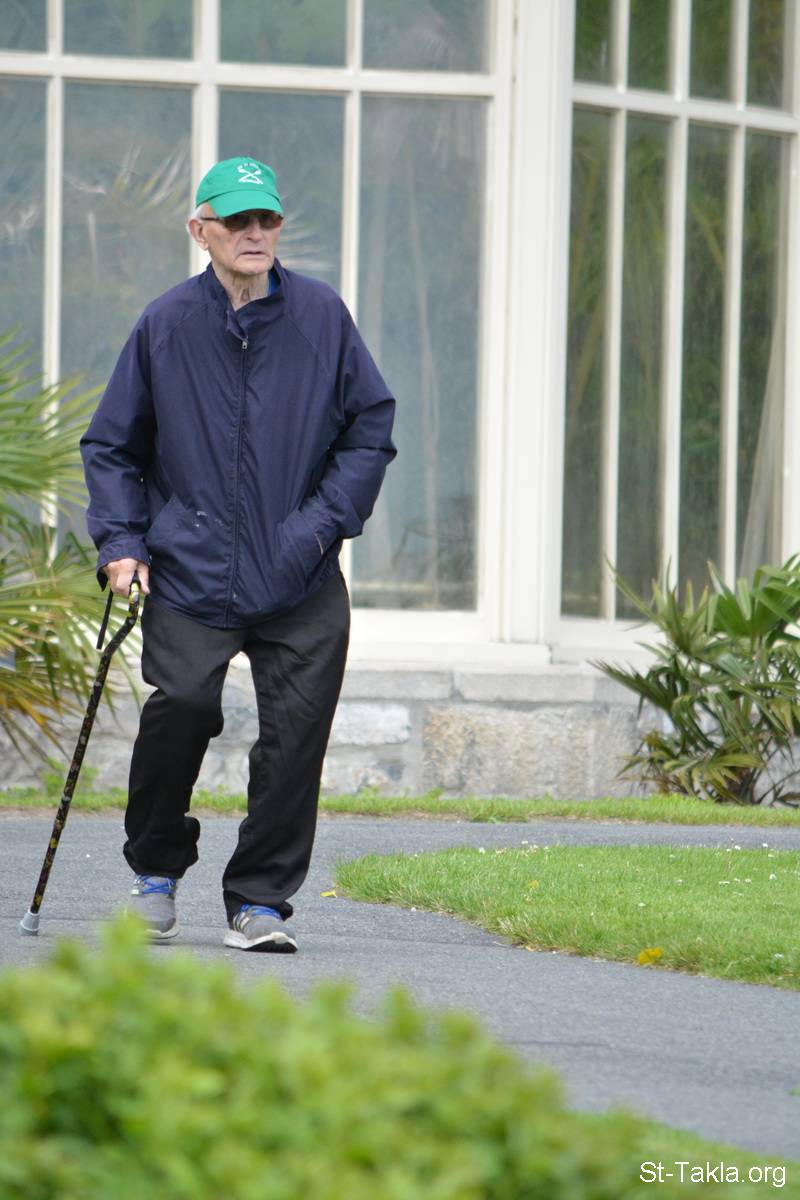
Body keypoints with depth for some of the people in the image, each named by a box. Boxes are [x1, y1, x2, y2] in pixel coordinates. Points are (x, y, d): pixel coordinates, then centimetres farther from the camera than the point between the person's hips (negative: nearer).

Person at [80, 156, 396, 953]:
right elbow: (111, 445, 12)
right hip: (190, 573, -1)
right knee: (180, 708, -14)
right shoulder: (166, 325, 4)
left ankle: (259, 901, 7)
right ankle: (155, 870, 11)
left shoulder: (322, 317, 4)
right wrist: (121, 542, 0)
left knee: (295, 732, -5)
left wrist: (324, 521, -1)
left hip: (301, 585, 1)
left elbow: (370, 429, 10)